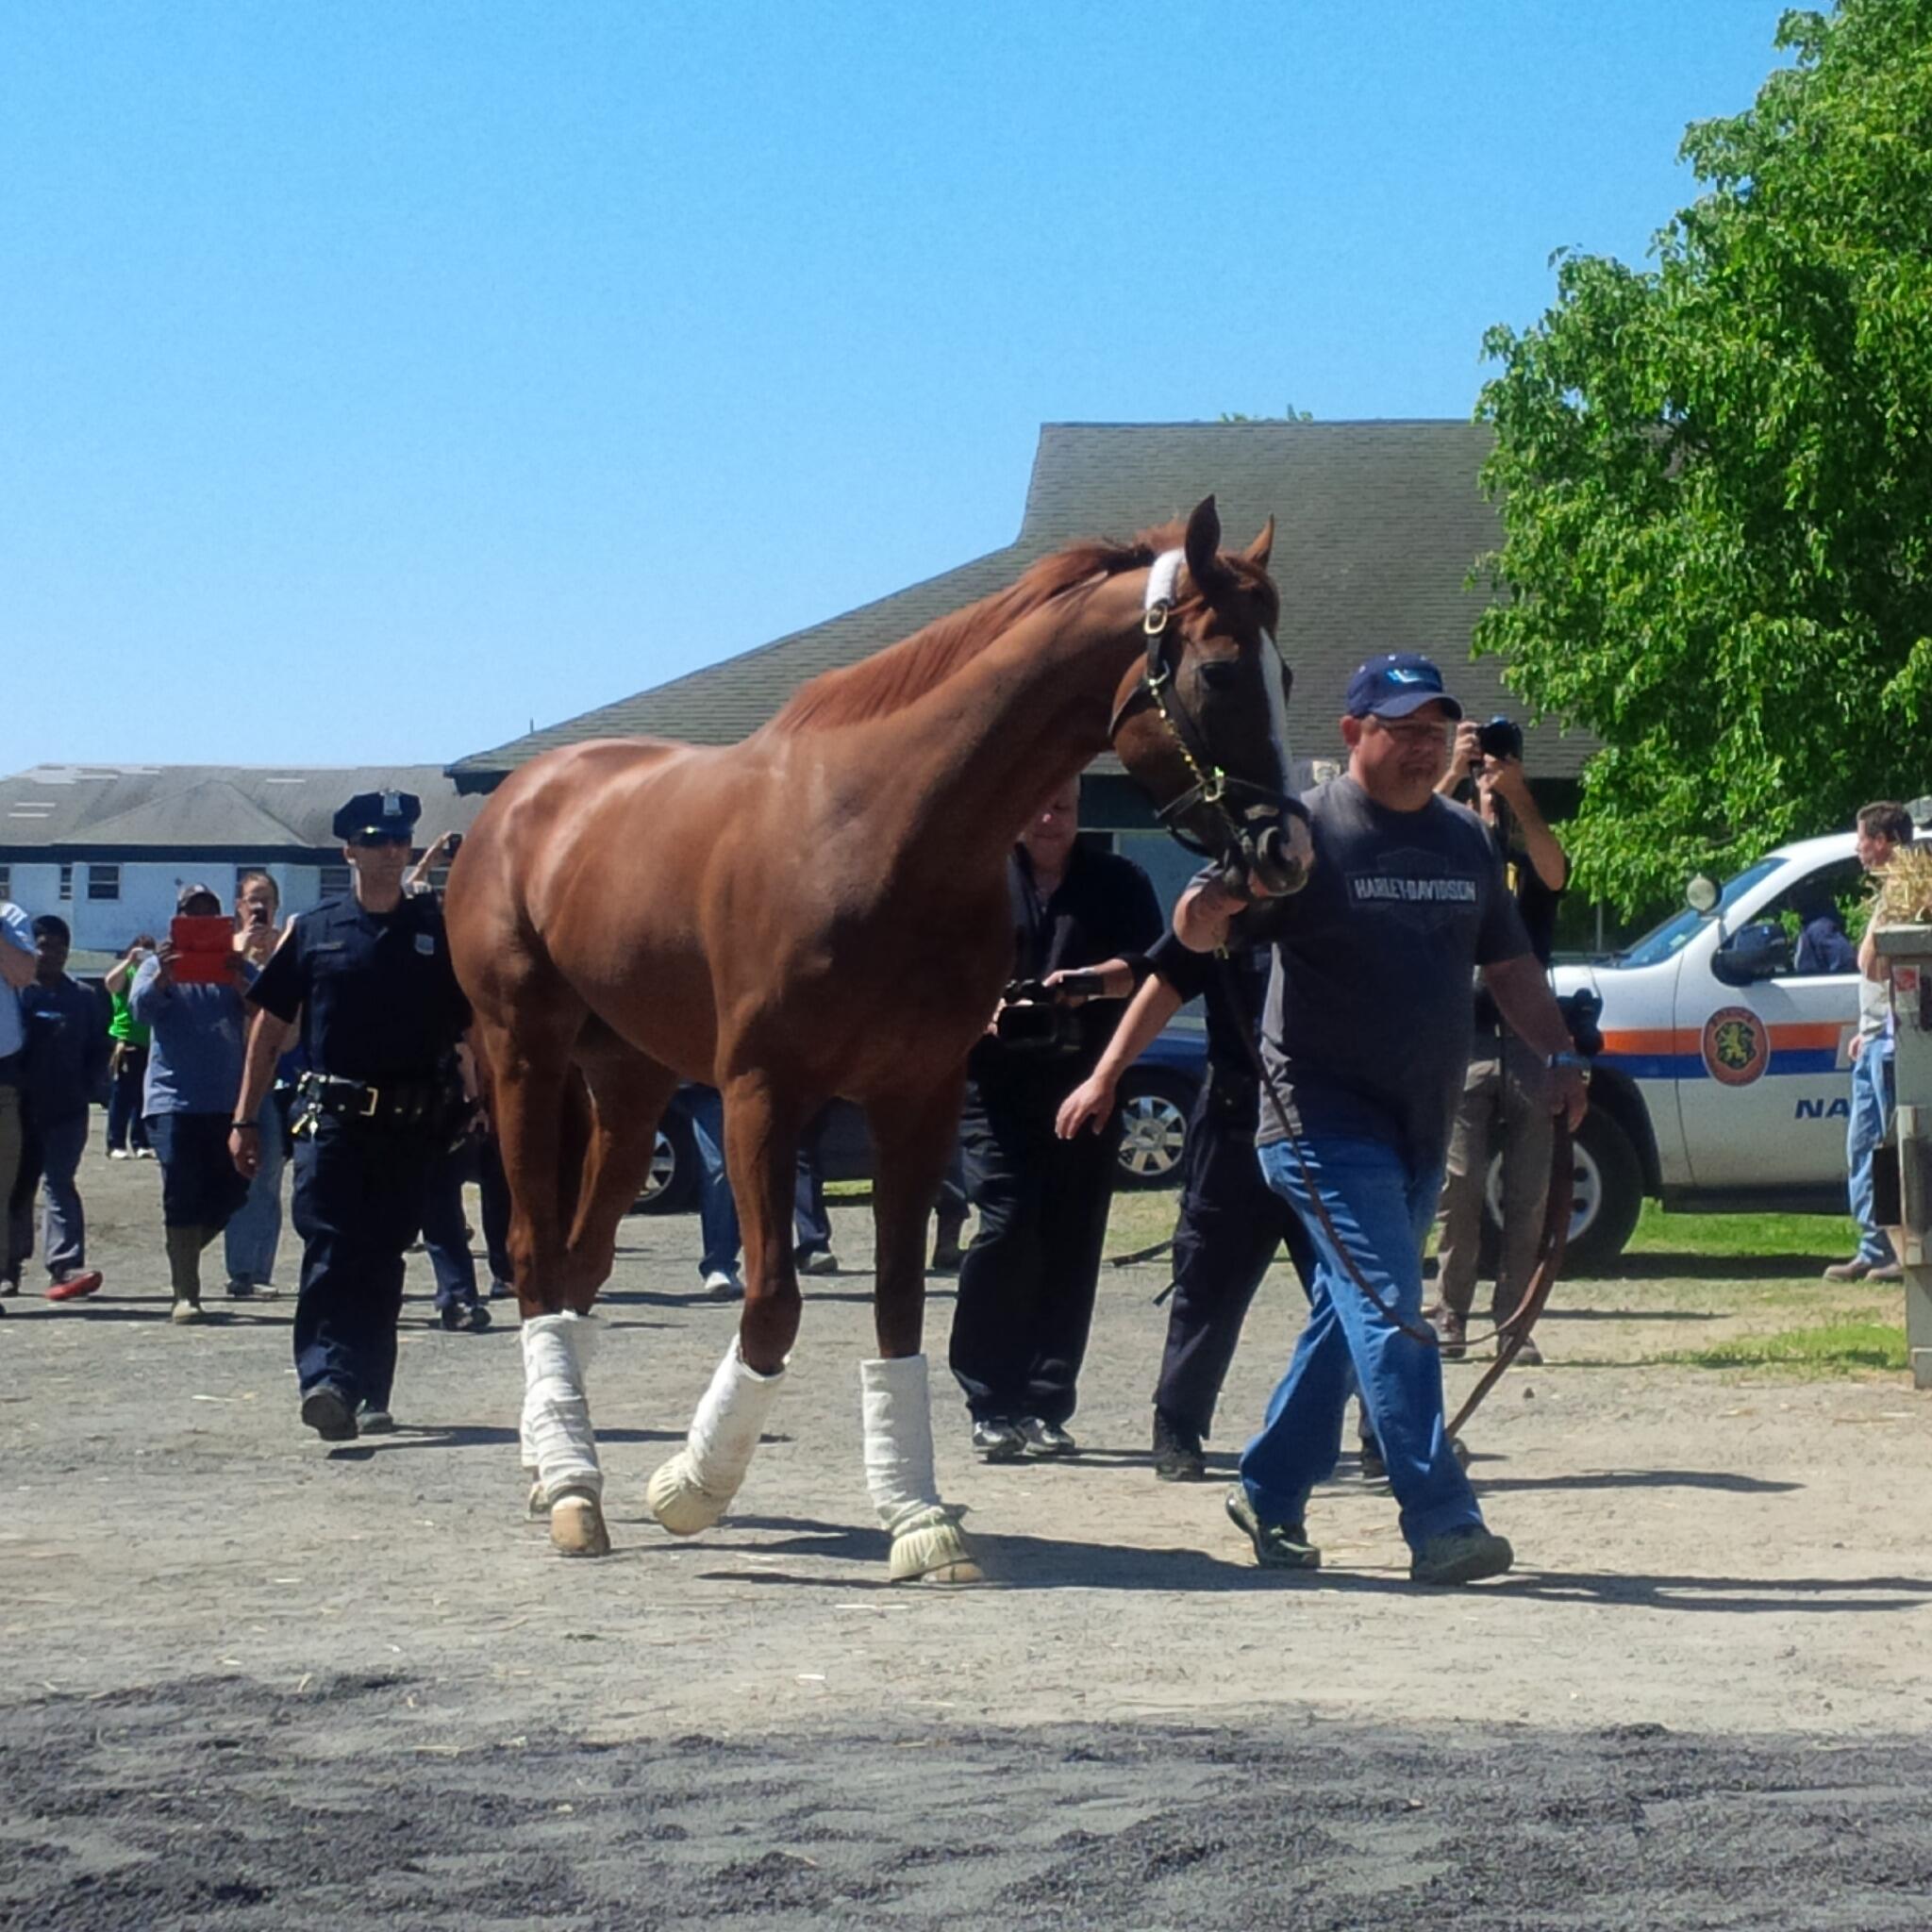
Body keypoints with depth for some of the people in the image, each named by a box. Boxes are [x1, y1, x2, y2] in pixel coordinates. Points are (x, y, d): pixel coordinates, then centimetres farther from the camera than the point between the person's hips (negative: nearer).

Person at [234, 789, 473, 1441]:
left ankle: (370, 1394, 16)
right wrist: (245, 1119, 6)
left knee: (383, 1259, 7)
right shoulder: (312, 931, 6)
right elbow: (270, 1027, 9)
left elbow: (479, 1021, 8)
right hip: (331, 1115, -1)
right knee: (330, 1251, -14)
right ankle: (327, 1378, -25)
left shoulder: (440, 929, 7)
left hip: (411, 1124, 1)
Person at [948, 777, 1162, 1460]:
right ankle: (993, 1405, -6)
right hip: (998, 1087, -2)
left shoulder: (1118, 884, 11)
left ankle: (1046, 1406, 10)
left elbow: (1153, 967, -1)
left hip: (1085, 1088, 2)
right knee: (1007, 1228, -14)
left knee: (1071, 1248, 2)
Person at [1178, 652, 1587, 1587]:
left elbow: (1508, 965, 19)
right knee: (1389, 1311, -14)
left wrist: (1560, 1054, 7)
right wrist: (1208, 906, -36)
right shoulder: (1307, 830, -7)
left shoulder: (1465, 840, 12)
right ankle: (1441, 1524, -16)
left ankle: (1270, 1492, 27)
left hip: (1422, 1125, 7)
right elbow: (1198, 930, -14)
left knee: (1348, 1315, 14)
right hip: (1327, 1120, -7)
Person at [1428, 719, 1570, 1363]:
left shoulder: (1533, 855, 12)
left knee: (1527, 1197, 1)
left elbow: (1555, 871, -12)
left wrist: (1519, 793, -24)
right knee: (1460, 1188, -6)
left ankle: (1515, 1323, 5)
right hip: (1461, 1038, -1)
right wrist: (1453, 773, -23)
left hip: (1528, 1042, 1)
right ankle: (1451, 1318, -1)